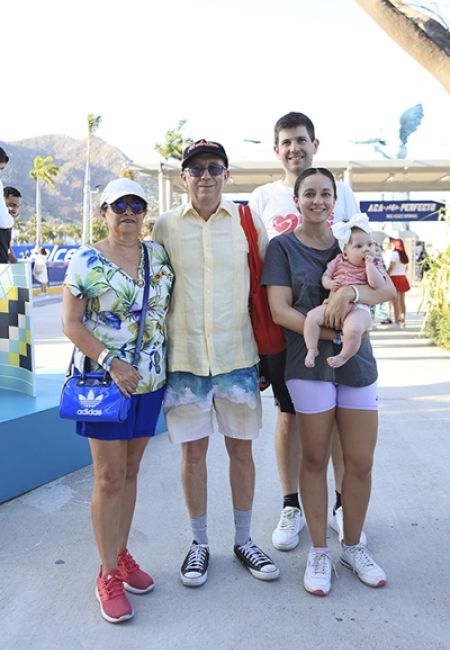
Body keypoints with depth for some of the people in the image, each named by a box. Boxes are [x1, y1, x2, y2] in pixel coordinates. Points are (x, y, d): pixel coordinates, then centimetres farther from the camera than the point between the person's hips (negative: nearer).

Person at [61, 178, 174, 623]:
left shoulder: (159, 254, 6)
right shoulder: (86, 262, -6)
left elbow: (171, 307, 15)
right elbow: (70, 324, -8)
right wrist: (111, 363, -17)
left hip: (150, 381, 5)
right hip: (104, 380, -4)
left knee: (130, 471, 15)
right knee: (110, 477, 2)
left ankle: (122, 554, 32)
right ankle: (108, 574, 17)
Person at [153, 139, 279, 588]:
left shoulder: (247, 223, 3)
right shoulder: (165, 226, 3)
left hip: (238, 355, 1)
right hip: (184, 357, 0)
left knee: (241, 449, 11)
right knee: (193, 451, 9)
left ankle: (243, 540, 30)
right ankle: (199, 544, 28)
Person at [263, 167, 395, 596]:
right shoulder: (282, 247, 2)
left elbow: (387, 289, 0)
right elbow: (279, 310, -8)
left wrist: (350, 292, -20)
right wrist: (331, 331, -17)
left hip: (358, 362, 3)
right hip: (309, 364, -3)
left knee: (360, 461, 6)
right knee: (315, 458, 5)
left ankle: (352, 547, 27)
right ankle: (319, 551, 23)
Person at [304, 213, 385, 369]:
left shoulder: (375, 266, 7)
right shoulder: (338, 262, 13)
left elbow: (377, 285, -10)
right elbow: (325, 276, 15)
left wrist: (369, 264, -12)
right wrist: (329, 283, -8)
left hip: (358, 308, -3)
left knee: (353, 329, -33)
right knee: (312, 316, -19)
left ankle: (344, 356, -6)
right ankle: (312, 349, -2)